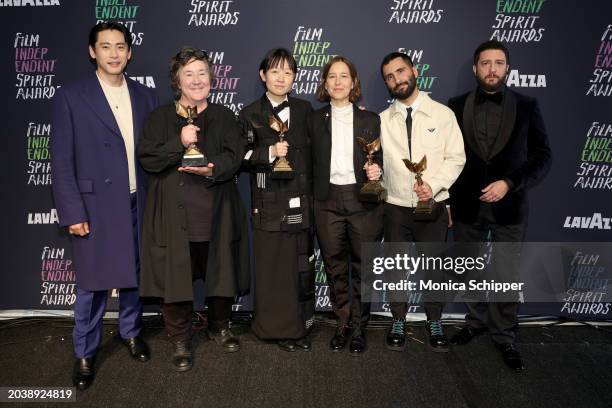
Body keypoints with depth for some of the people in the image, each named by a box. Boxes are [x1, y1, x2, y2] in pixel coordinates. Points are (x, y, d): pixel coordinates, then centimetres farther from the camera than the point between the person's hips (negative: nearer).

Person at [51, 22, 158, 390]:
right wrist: (72, 212, -11)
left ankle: (131, 332, 38)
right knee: (93, 284, 5)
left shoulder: (145, 96, 7)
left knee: (134, 274, 16)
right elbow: (62, 160, -6)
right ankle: (85, 353, 24)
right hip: (95, 205, -3)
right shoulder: (71, 97, -3)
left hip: (139, 204, 3)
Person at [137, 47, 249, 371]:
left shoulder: (223, 117, 10)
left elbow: (235, 156, -2)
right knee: (176, 278, 3)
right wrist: (179, 143, -17)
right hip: (174, 216, -1)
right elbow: (147, 158, -4)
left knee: (222, 273, 11)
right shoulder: (160, 117, 6)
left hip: (216, 213, 2)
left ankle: (220, 327, 35)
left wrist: (213, 169, -22)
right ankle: (180, 342, 22)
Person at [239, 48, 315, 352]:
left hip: (300, 201, 3)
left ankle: (300, 326, 21)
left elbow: (313, 152, 13)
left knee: (302, 265, 7)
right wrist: (269, 153, -16)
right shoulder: (251, 114, 3)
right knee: (273, 266, 2)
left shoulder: (304, 109, 11)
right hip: (269, 203, -2)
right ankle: (278, 327, 16)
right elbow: (243, 157, -2)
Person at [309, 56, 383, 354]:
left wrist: (377, 171, -13)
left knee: (363, 267, 5)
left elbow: (379, 160, 9)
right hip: (327, 203, 1)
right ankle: (342, 324, 26)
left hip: (363, 201, -1)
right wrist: (309, 202, -2)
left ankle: (358, 327, 21)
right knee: (335, 267, 9)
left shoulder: (370, 120, 7)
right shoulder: (314, 120, 8)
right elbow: (310, 162, 8)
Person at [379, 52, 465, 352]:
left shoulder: (442, 114, -1)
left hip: (433, 206, -1)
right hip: (396, 207, 2)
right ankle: (398, 322, 28)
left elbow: (455, 158, -4)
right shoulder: (382, 120, 4)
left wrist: (433, 184, -17)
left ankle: (434, 323, 28)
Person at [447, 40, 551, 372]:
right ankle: (476, 321, 35)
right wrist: (444, 200, 2)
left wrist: (509, 183, -17)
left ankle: (504, 336, 25)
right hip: (466, 205, 2)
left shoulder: (526, 106, -2)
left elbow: (542, 157, -3)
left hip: (508, 206, -1)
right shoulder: (457, 106, 1)